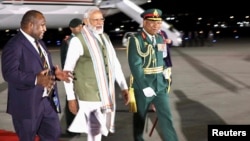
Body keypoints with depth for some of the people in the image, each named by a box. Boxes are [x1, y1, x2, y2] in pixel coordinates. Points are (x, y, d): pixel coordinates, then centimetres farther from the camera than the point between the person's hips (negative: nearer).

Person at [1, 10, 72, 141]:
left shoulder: (39, 42, 14)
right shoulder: (14, 45, -16)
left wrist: (55, 72, 0)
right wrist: (36, 80, -37)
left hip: (47, 101, 8)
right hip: (27, 103, -8)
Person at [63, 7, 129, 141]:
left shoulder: (105, 38, 10)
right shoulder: (78, 41, -12)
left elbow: (115, 63, 15)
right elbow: (68, 70, -10)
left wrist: (124, 87, 11)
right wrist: (71, 98, -11)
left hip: (106, 93, 6)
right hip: (89, 95, -6)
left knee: (98, 129, 16)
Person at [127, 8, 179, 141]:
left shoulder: (160, 38, 8)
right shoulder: (136, 40, -13)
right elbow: (135, 66, -20)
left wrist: (165, 79, 9)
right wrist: (145, 87, -23)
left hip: (160, 86, 5)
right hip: (142, 86, -5)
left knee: (166, 118, 0)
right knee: (140, 118, 12)